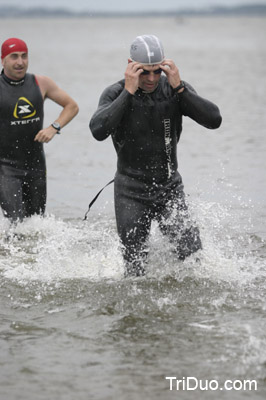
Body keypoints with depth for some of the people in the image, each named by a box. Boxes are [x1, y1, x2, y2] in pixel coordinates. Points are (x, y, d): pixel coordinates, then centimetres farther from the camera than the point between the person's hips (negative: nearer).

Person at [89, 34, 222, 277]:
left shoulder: (176, 90, -5)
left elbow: (214, 120, -18)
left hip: (170, 187, 1)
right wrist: (129, 92, -29)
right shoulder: (116, 93, -11)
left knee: (191, 255, -10)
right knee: (136, 268, 1)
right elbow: (98, 131, -29)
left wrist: (179, 88, -25)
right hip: (131, 192, -1)